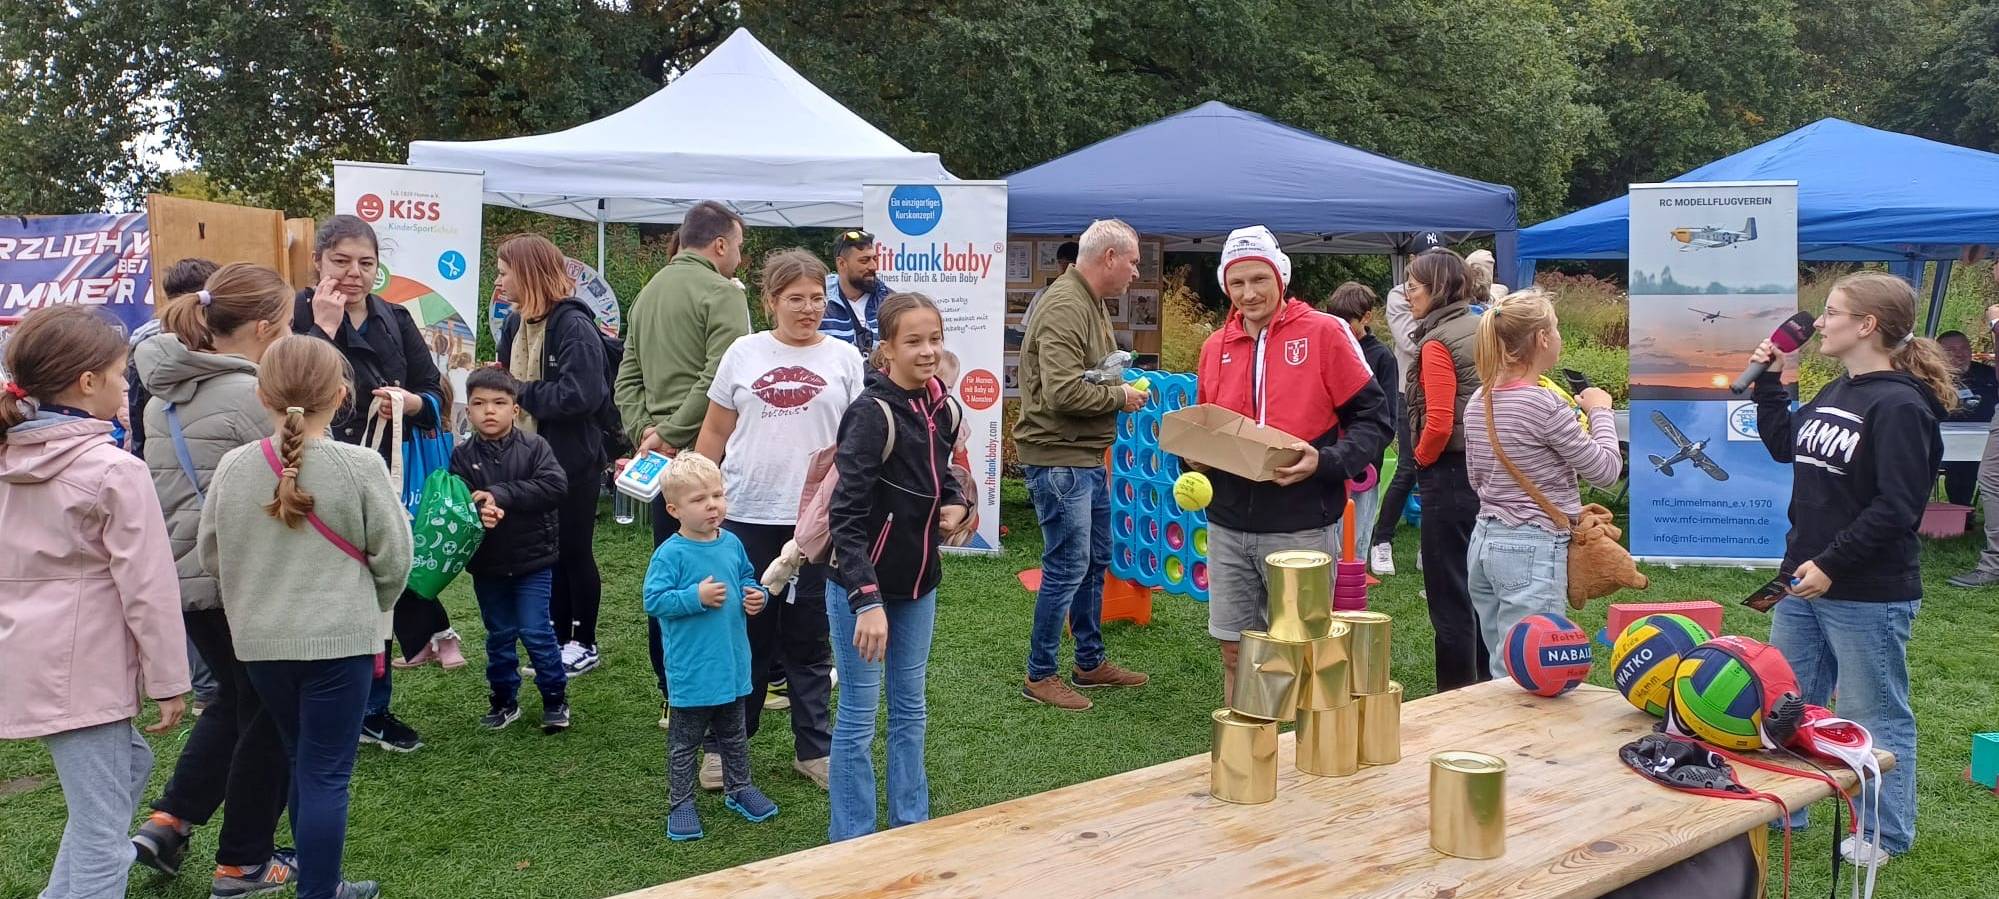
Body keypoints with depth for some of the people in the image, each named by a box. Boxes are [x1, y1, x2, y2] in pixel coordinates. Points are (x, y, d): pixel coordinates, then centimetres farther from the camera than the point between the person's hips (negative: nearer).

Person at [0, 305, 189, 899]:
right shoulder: (115, 470, -16)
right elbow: (147, 585, -15)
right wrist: (168, 680, -7)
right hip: (84, 668, -8)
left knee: (127, 764, 26)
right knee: (100, 832, -1)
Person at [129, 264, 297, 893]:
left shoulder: (165, 393, 8)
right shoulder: (255, 396, -18)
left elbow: (165, 486, 17)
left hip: (182, 577, 8)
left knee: (235, 697, 25)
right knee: (269, 718, 9)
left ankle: (168, 820, 19)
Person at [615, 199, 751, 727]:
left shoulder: (650, 291, 17)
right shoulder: (721, 293, -10)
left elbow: (628, 375, 14)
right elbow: (719, 379, -21)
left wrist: (644, 430, 2)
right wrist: (670, 434, -15)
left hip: (662, 453, 8)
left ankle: (671, 694, 19)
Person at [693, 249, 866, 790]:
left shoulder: (844, 358, 5)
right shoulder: (744, 353, 6)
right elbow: (715, 431, 10)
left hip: (817, 519, 0)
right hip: (747, 516, 0)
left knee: (808, 639, 8)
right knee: (745, 633, 7)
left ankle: (813, 748, 19)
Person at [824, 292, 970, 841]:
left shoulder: (944, 410, 1)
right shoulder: (871, 414, -20)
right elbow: (846, 514, -24)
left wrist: (955, 503, -2)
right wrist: (868, 601, -31)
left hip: (919, 583, 7)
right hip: (861, 587, -7)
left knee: (909, 711, 17)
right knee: (858, 721, 3)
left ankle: (912, 824, 30)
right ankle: (852, 840, 15)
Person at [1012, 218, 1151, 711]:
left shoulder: (1092, 303, 14)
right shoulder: (1064, 308, -20)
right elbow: (1064, 393, -28)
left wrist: (1121, 384, 7)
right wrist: (1120, 397, -14)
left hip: (1088, 457, 11)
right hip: (1059, 460, -11)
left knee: (1096, 559, 18)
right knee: (1067, 568, -3)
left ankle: (1090, 662, 32)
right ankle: (1040, 675, 10)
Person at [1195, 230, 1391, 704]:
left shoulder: (1323, 333, -5)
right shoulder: (1216, 347, 9)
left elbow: (1373, 418, -6)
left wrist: (1325, 462, -21)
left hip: (1300, 525, -4)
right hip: (1228, 524, 5)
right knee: (1235, 652, 12)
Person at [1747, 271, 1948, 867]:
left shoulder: (1900, 406, -19)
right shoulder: (1836, 394, 9)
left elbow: (1896, 507, -23)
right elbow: (1783, 444, 25)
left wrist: (1831, 564, -22)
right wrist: (1768, 381, 16)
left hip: (1868, 595, -9)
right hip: (1805, 582, 9)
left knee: (1876, 717, 6)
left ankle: (1887, 834, 21)